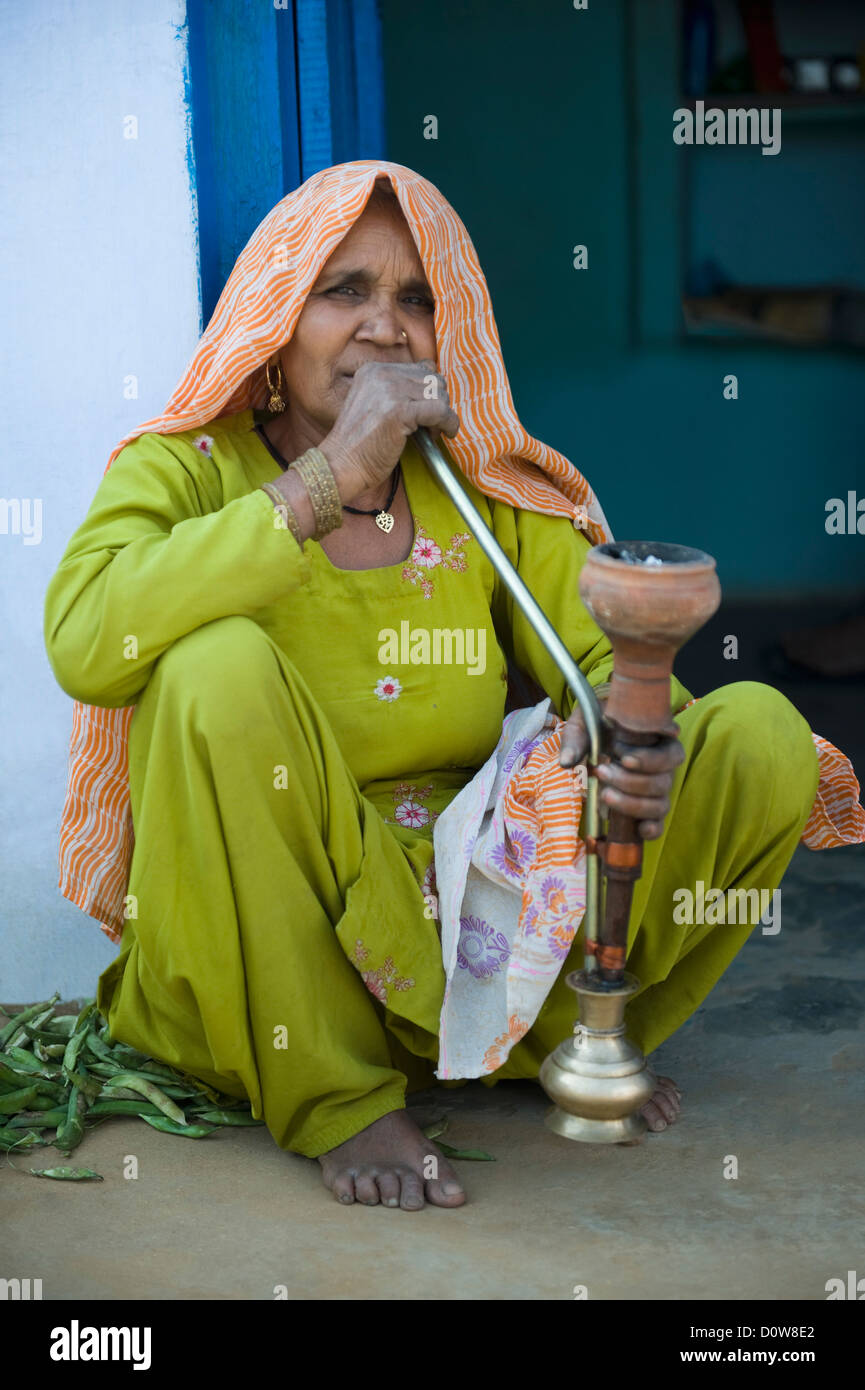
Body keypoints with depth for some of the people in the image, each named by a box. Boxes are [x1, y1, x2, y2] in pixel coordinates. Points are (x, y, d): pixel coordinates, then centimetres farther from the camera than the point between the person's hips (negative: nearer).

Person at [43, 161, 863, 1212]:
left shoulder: (490, 492, 4)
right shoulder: (184, 470, -7)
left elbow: (603, 656, 6)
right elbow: (84, 643, -27)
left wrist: (636, 739, -20)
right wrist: (328, 479, -26)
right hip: (264, 958, -3)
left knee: (763, 734, -9)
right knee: (219, 668, -32)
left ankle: (560, 1034, 7)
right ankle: (333, 1103, -18)